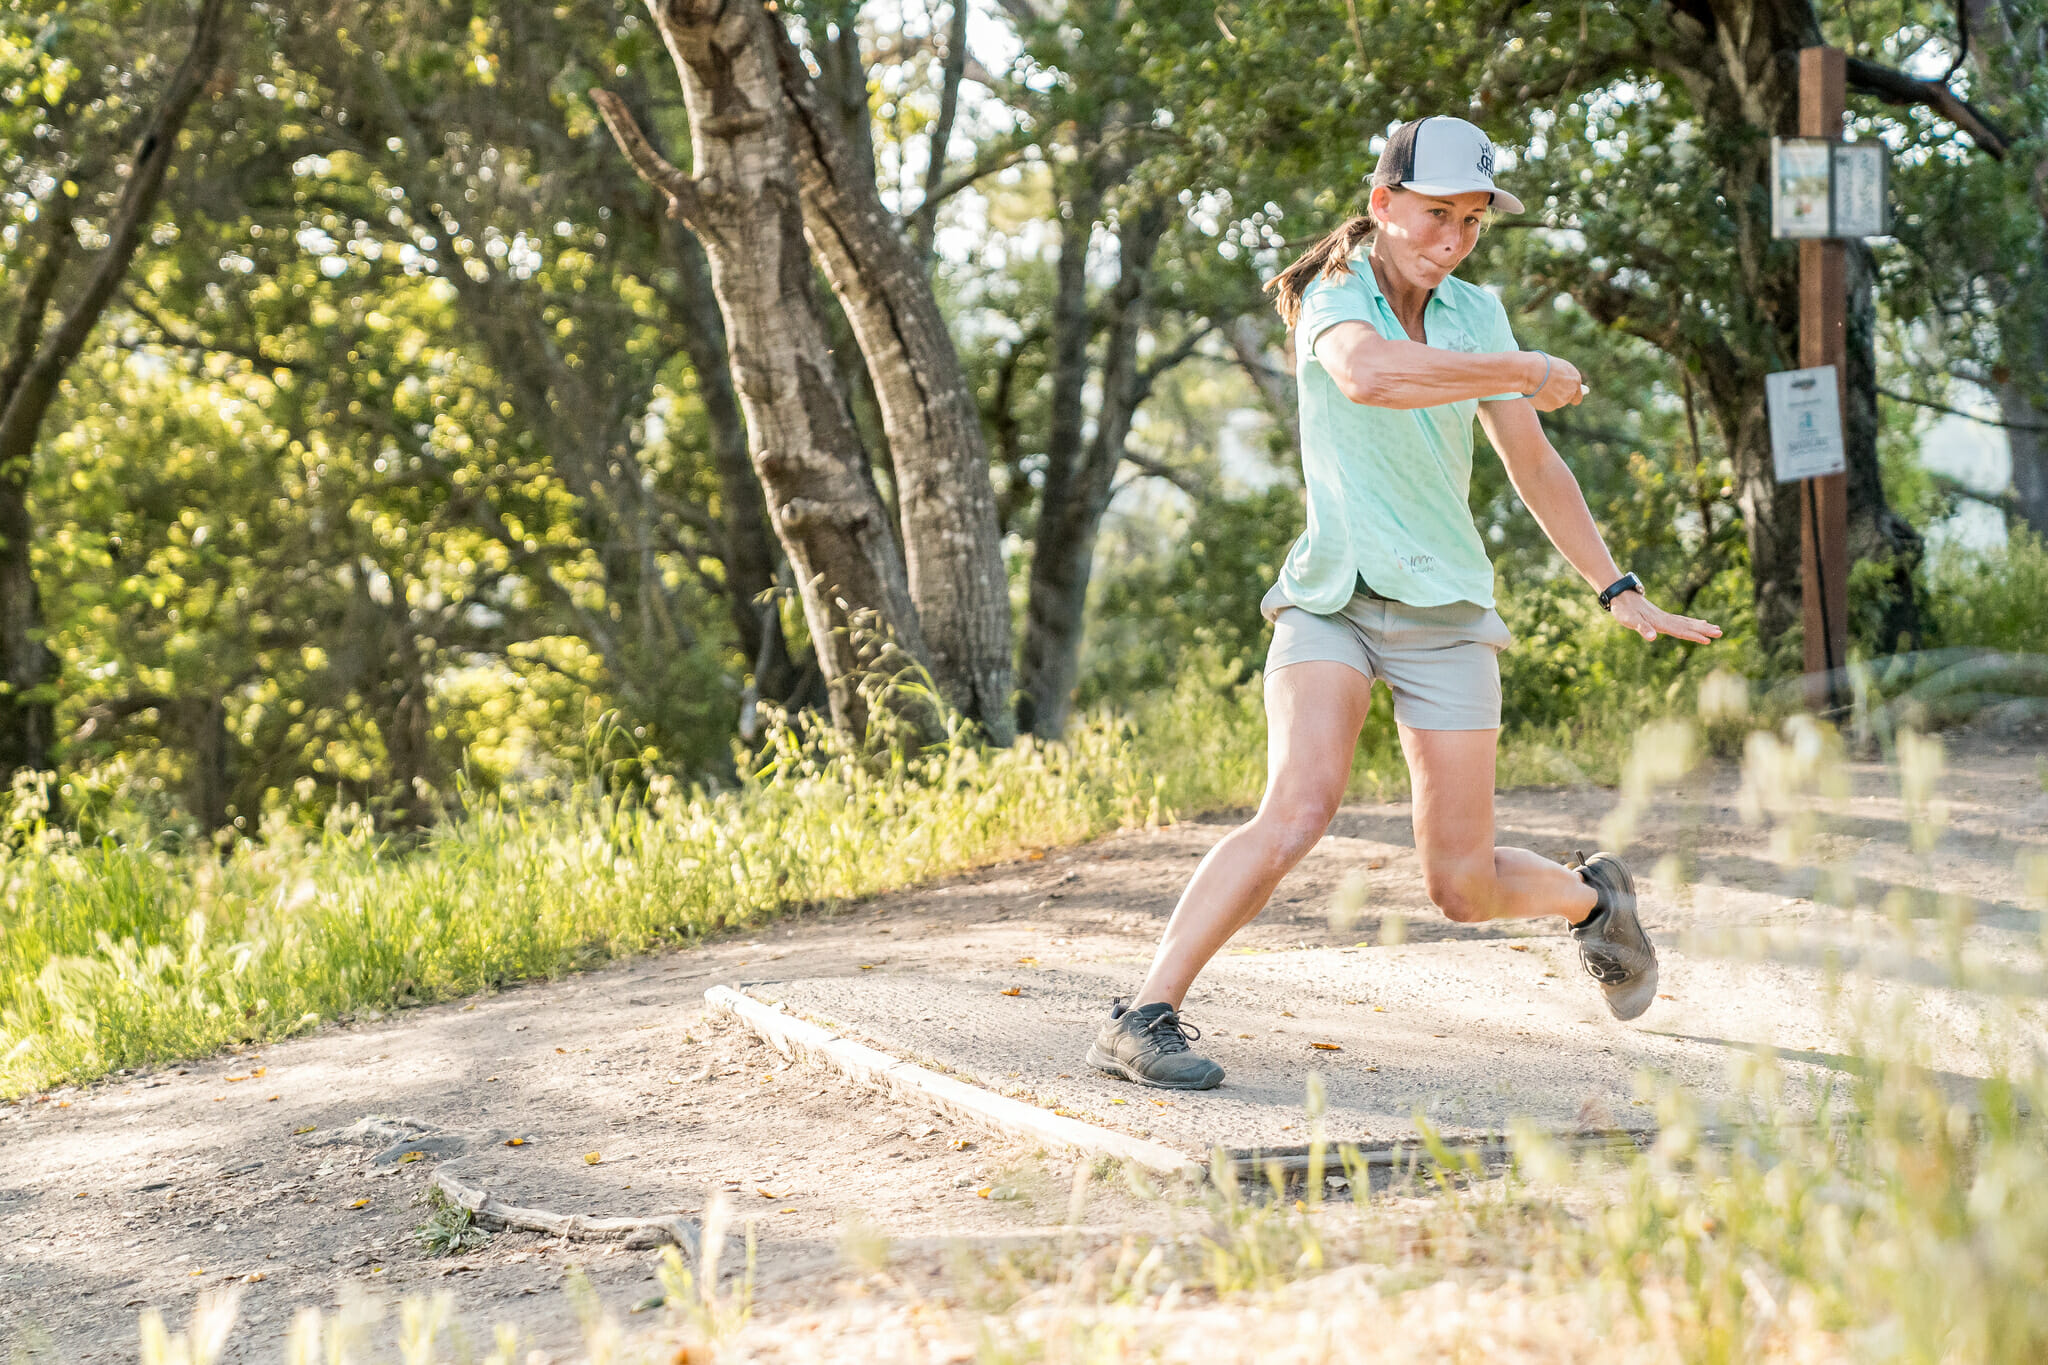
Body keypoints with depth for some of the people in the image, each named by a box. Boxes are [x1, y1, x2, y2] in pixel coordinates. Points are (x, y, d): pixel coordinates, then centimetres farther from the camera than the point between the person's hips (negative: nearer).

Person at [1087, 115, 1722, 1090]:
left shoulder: (1474, 314, 6)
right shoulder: (1335, 296, -8)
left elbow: (1534, 468, 14)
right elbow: (1368, 373, -32)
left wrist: (1618, 591, 10)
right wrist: (1527, 373, -25)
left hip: (1444, 614, 3)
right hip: (1328, 597, -3)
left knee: (1463, 887, 3)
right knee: (1303, 804, -29)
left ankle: (1592, 896, 38)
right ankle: (1143, 1019, -25)